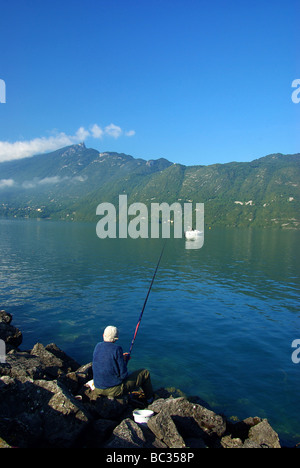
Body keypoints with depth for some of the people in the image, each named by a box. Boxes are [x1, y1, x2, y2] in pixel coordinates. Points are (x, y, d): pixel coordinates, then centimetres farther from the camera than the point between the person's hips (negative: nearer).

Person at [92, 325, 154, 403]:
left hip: (98, 390, 7)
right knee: (145, 373, 10)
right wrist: (125, 360, 1)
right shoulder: (117, 349, -19)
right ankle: (150, 399, 32)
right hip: (115, 390, -6)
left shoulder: (98, 346, 0)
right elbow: (123, 375, -16)